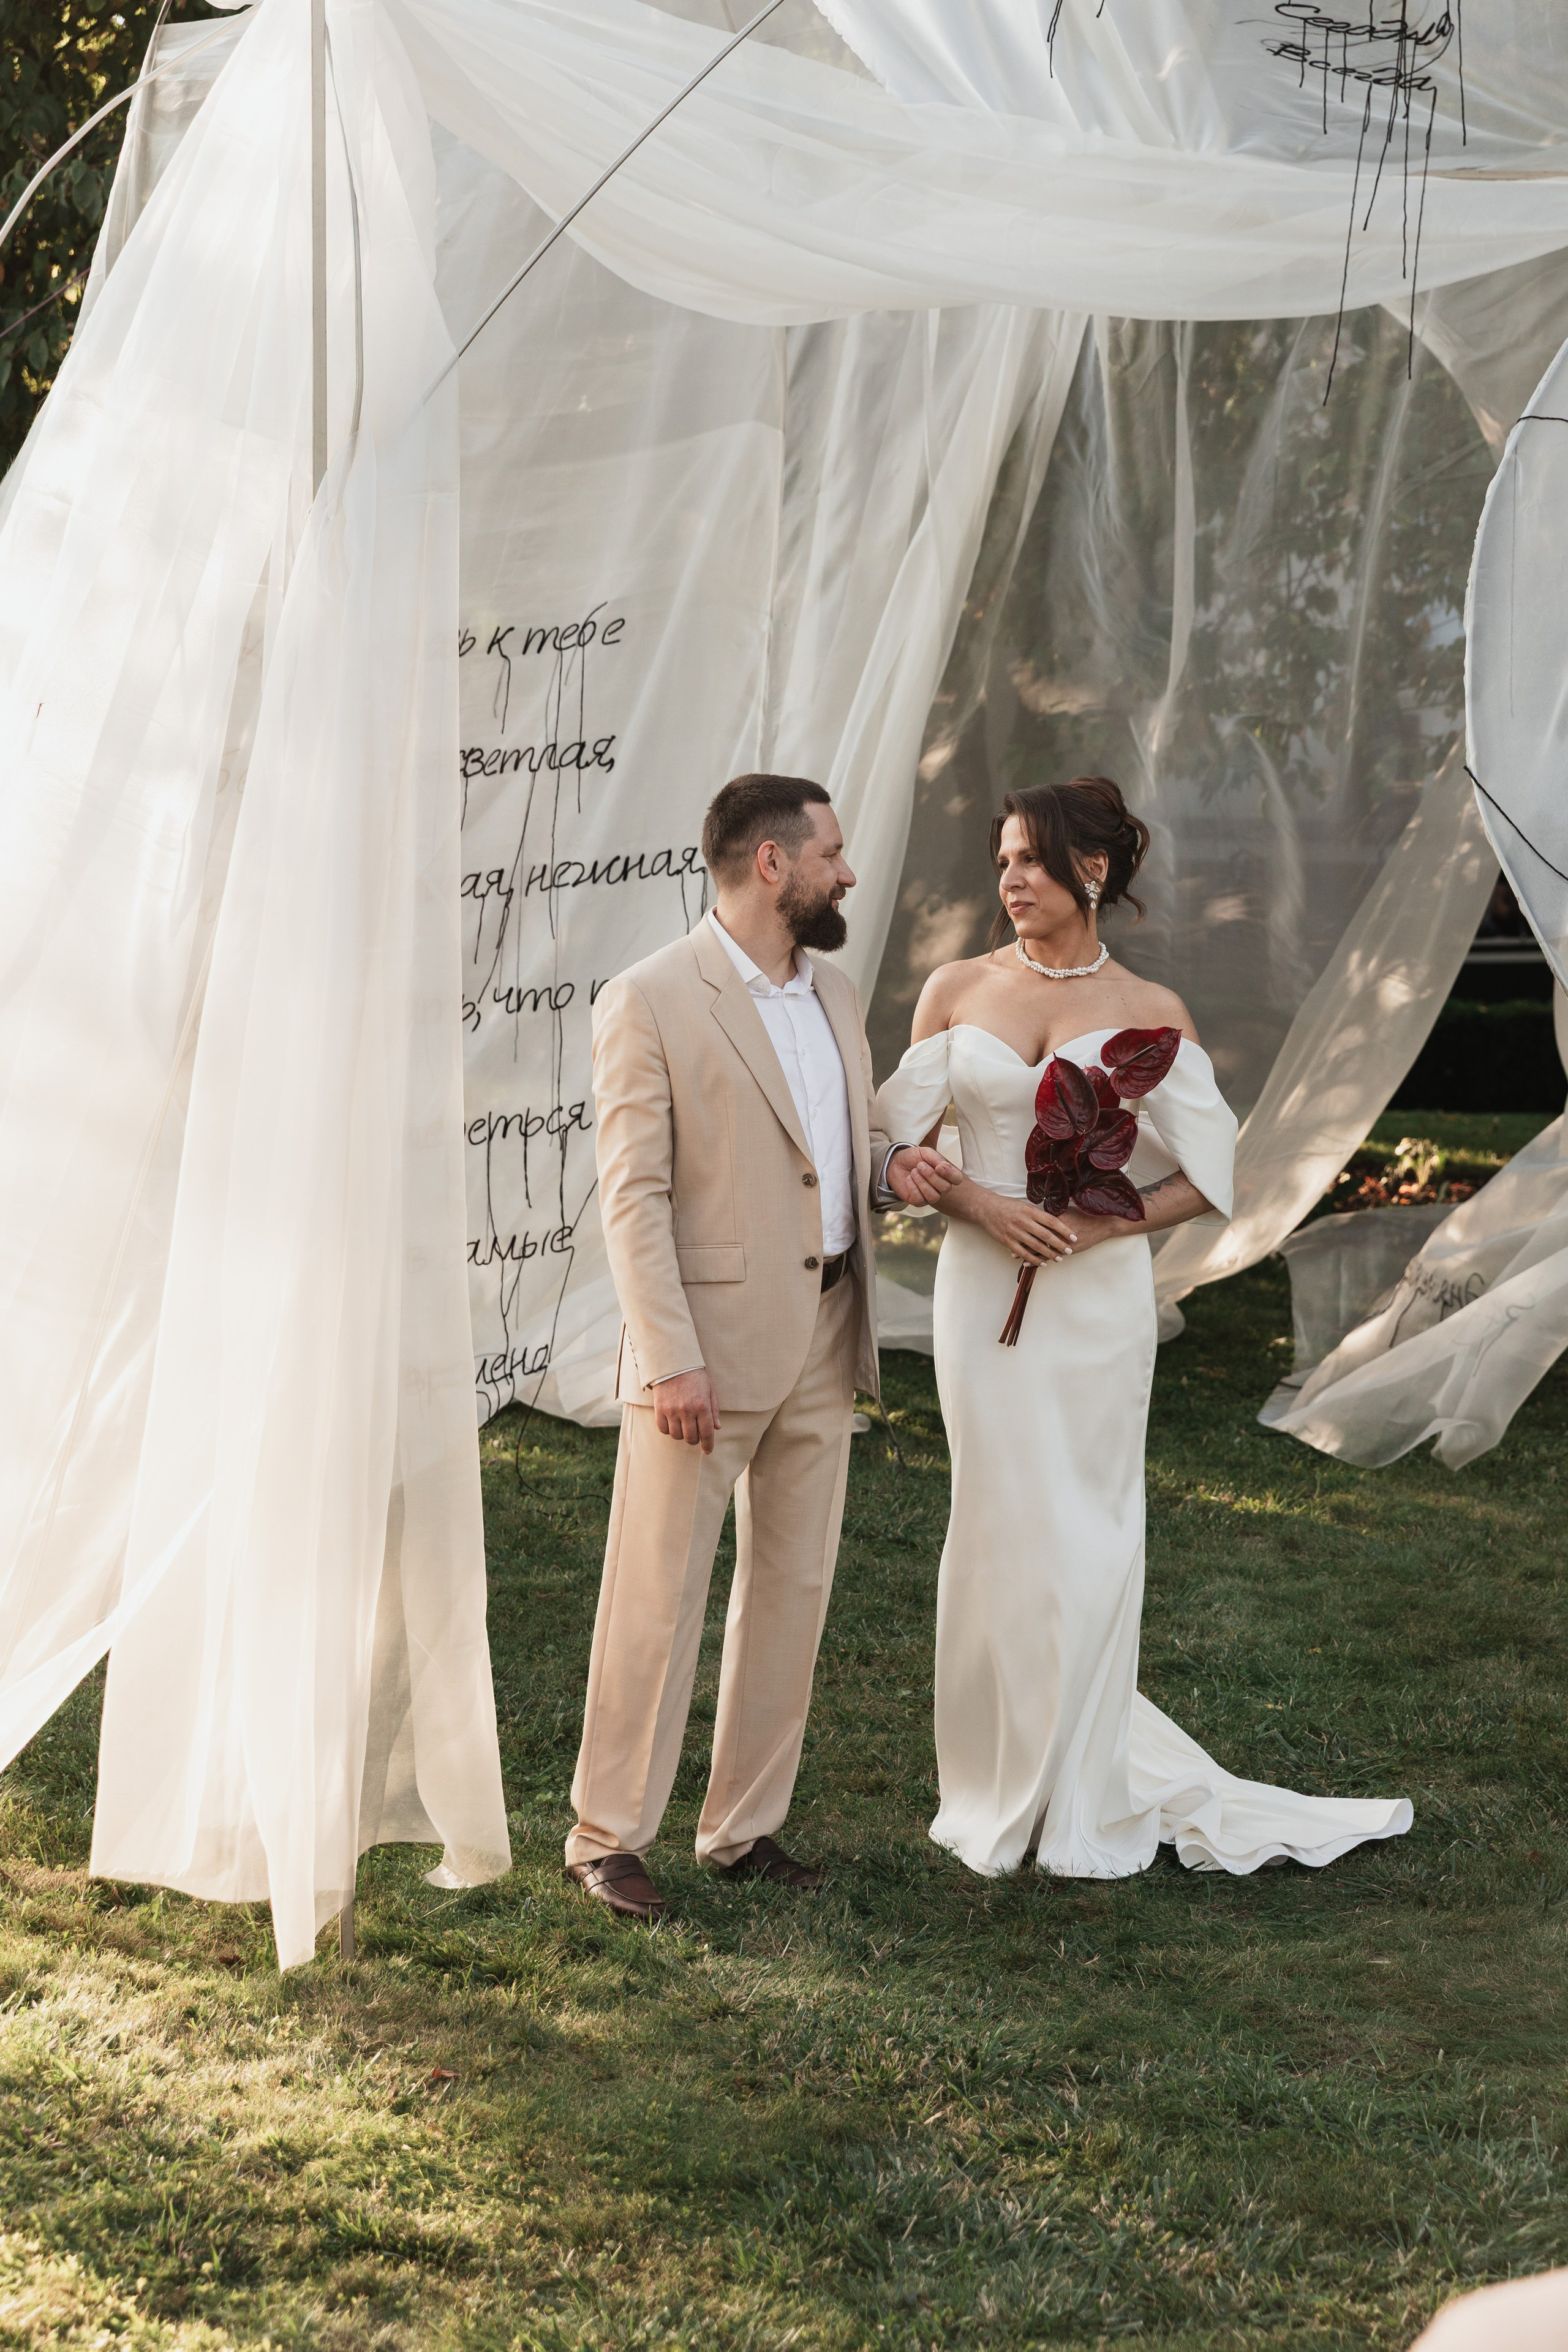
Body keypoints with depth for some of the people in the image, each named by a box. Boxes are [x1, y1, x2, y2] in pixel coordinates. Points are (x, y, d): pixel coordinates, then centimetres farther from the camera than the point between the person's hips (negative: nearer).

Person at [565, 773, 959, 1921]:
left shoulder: (837, 997, 13)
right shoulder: (649, 1002, -10)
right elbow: (633, 1196, -14)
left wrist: (892, 1168, 1)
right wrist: (672, 1357, -20)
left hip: (824, 1349, 7)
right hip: (710, 1349, -7)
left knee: (793, 1592, 12)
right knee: (658, 1599, -1)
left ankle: (747, 1825, 24)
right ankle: (609, 1835, 11)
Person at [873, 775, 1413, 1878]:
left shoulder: (1149, 1012, 0)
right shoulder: (957, 991, 3)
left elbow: (1209, 1176, 2)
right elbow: (900, 1148, 4)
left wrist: (1108, 1221, -13)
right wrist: (982, 1204, -13)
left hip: (1100, 1294, -1)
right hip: (984, 1285, 1)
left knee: (1086, 1535, 3)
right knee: (1005, 1531, 6)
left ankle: (1083, 1799, 15)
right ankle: (1008, 1786, 20)